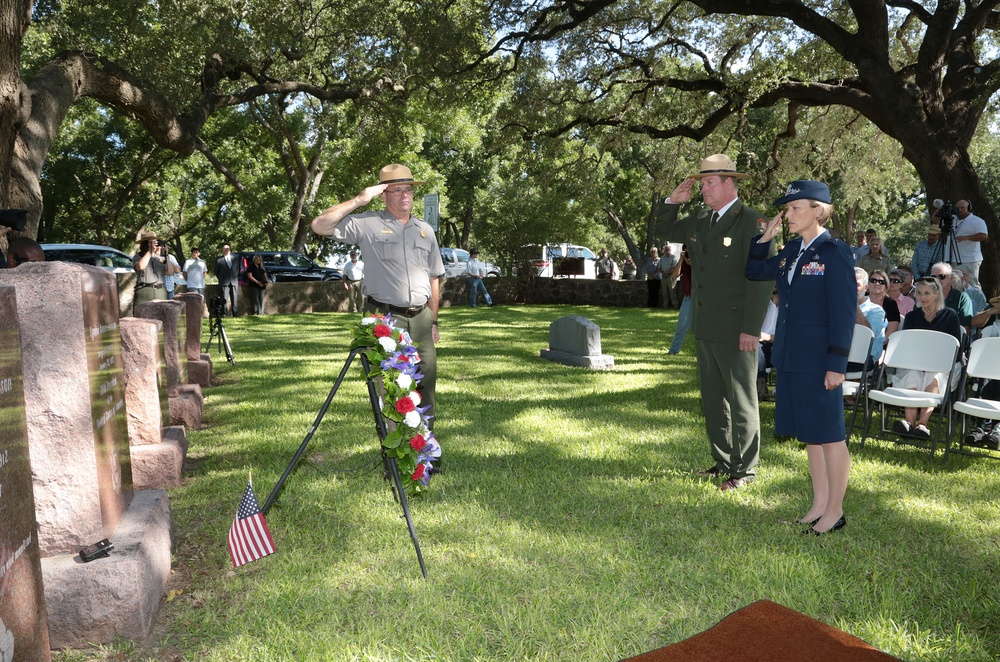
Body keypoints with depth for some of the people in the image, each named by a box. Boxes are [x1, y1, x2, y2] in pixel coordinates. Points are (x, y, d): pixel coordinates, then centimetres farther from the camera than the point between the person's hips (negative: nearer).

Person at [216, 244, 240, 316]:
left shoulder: (235, 259, 13)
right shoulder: (219, 260, 2)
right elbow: (216, 271, 7)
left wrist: (235, 277, 11)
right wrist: (221, 279, 6)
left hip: (234, 282, 3)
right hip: (224, 283, -3)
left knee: (234, 299, 4)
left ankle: (234, 313, 8)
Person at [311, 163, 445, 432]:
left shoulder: (425, 230, 14)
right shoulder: (368, 223, -1)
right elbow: (320, 225, -11)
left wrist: (433, 321, 14)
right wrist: (358, 200, -12)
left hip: (420, 319, 5)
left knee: (426, 384, 9)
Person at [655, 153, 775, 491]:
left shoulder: (752, 222, -12)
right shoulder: (700, 220, 11)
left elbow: (761, 277, -17)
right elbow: (664, 230, 27)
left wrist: (751, 329, -21)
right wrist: (673, 201, 8)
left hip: (735, 330, -8)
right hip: (705, 327, 8)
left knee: (741, 400, 3)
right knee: (712, 398, 15)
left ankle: (743, 469, 14)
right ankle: (722, 461, 28)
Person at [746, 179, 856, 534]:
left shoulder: (835, 253, -11)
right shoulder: (791, 251, 10)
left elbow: (844, 311, -14)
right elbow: (754, 270, 21)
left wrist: (836, 364, -17)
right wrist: (766, 237, 7)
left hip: (819, 360, -8)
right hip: (790, 357, 8)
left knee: (829, 434, 3)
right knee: (809, 434, 14)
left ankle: (835, 511, 16)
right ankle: (819, 505, 26)